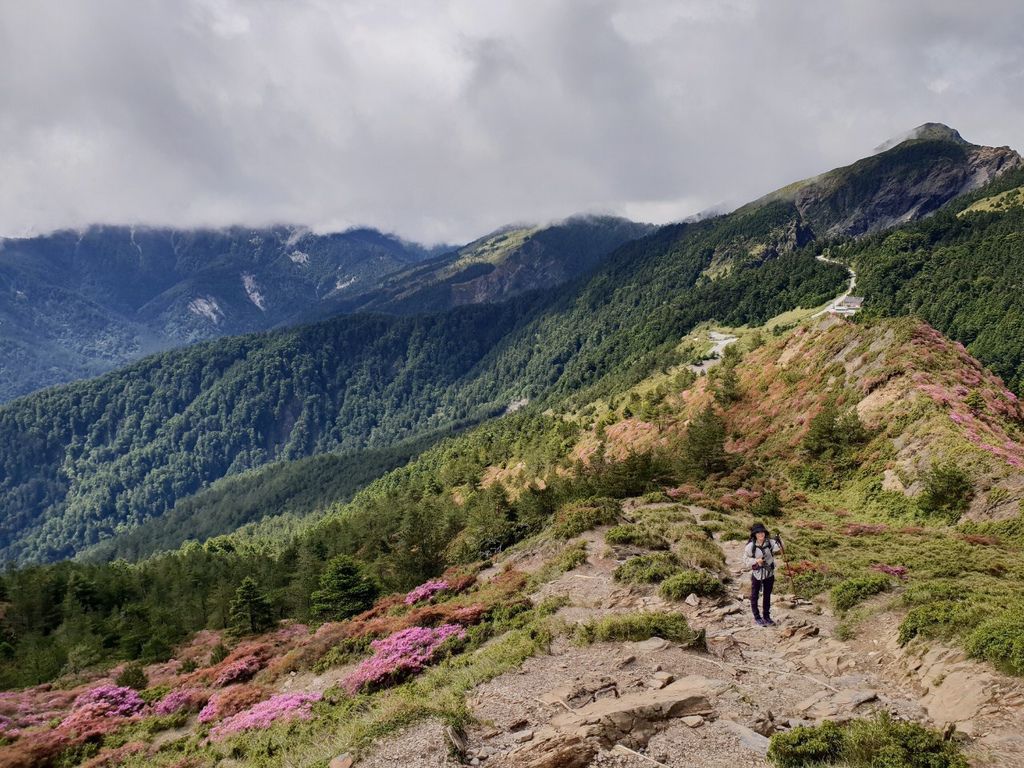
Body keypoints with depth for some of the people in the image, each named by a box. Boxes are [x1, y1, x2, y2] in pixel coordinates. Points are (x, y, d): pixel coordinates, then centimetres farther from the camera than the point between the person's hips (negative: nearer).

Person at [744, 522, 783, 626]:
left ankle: (766, 616, 31)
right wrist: (756, 561, -21)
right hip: (756, 573, -2)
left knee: (767, 596, 16)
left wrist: (778, 542, -46)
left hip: (769, 573, 2)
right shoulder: (750, 546, -14)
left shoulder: (770, 543, -10)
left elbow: (778, 549, -26)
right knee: (754, 596, 9)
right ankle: (757, 617, 23)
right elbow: (746, 558, -4)